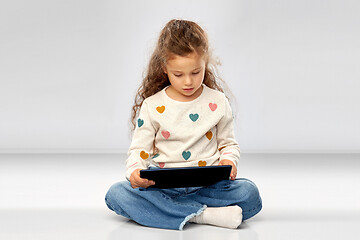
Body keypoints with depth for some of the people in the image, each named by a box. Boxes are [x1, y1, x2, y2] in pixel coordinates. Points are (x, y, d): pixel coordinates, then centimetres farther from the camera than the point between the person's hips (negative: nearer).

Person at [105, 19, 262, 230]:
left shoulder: (217, 102, 5)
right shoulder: (152, 106, 3)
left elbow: (228, 143, 15)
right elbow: (139, 149, 5)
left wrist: (229, 161, -9)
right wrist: (135, 171, -19)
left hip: (207, 185, 1)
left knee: (250, 194, -27)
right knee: (116, 194, -28)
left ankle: (165, 208, -22)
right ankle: (204, 215, -33)